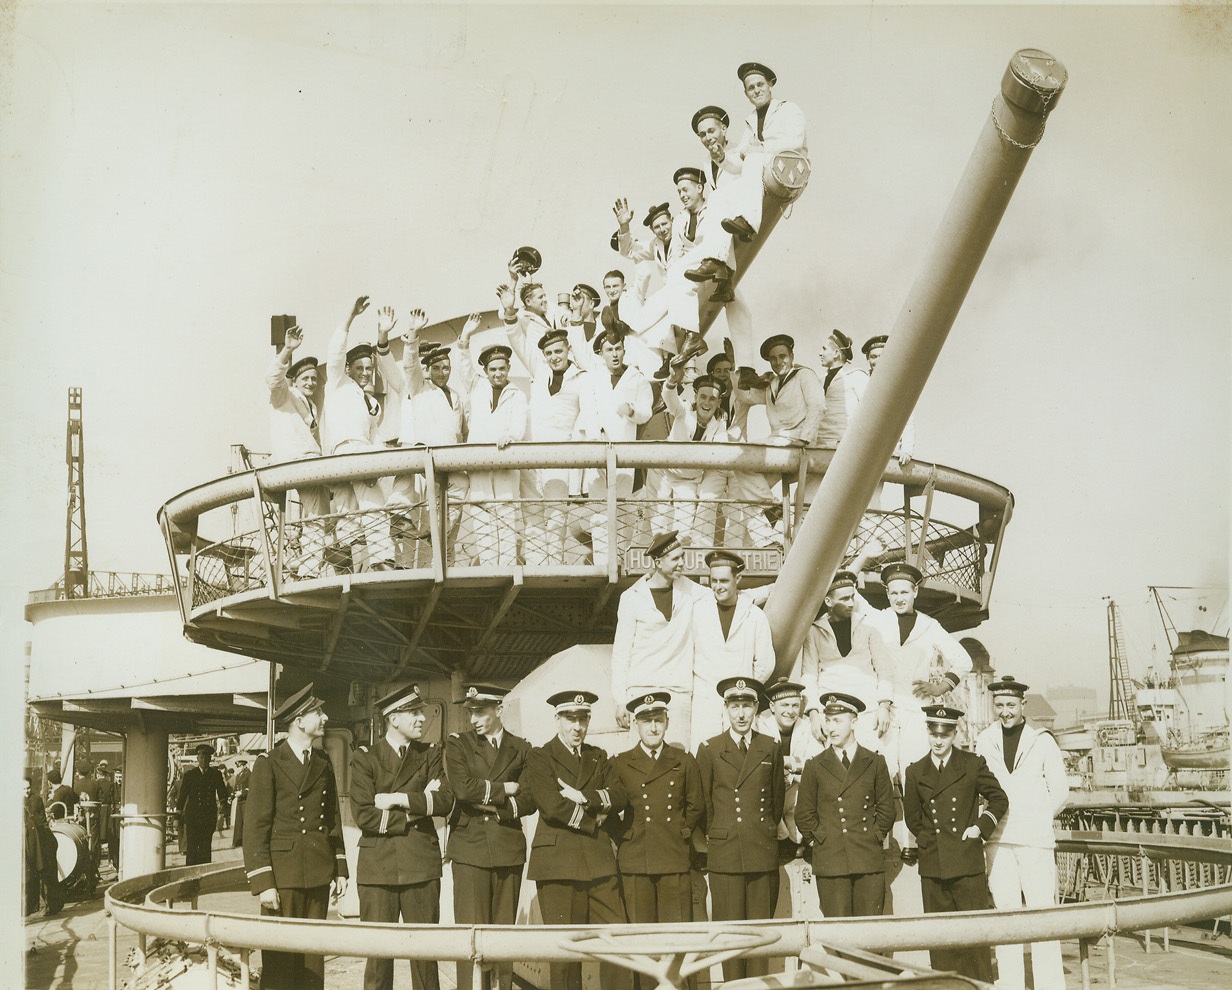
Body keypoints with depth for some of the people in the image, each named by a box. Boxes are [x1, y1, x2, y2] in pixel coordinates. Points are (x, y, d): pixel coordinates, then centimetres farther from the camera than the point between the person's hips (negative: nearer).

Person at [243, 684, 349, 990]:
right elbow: (255, 827, -8)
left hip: (318, 875, 5)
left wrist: (340, 869, 12)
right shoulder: (269, 764, -5)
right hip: (283, 873, -5)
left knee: (313, 956, 8)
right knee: (280, 960, -4)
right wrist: (263, 884, -14)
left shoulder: (323, 765, 14)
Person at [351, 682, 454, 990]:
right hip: (378, 864, -2)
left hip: (421, 863, 2)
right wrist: (416, 809, -6)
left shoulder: (431, 754, 11)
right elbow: (364, 816, -8)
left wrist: (398, 799, -11)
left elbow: (445, 801, -4)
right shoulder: (365, 758, 2)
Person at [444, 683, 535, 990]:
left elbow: (528, 801, 4)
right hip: (470, 848, -2)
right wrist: (504, 789, -3)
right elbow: (462, 788, -9)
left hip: (509, 849, 2)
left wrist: (493, 806, -8)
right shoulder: (457, 743, 7)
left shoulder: (521, 749, 11)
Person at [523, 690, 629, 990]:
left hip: (599, 861, 4)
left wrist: (583, 797, -10)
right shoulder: (540, 758, 3)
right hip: (558, 861, -4)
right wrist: (594, 817, -2)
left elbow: (619, 796, 3)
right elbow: (552, 807, -11)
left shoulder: (599, 757, 19)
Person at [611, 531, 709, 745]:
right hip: (641, 688, -2)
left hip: (679, 689, 2)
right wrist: (620, 700, -2)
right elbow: (621, 652, 3)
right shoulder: (632, 597, 2)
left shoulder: (689, 592, 9)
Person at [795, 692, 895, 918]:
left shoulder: (875, 763, 11)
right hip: (829, 863, 0)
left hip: (869, 861, 1)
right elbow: (803, 814, 11)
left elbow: (886, 809, 14)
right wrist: (819, 840, 2)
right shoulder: (815, 766, 9)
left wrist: (874, 838, 5)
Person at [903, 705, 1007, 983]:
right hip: (932, 864, 2)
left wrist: (981, 828, 1)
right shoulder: (915, 772, 8)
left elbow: (999, 800, 10)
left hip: (967, 862, -2)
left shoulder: (973, 764, 2)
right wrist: (927, 840, 10)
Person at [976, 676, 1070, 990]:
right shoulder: (984, 742, 7)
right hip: (998, 841, 2)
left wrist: (1036, 819, 7)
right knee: (1005, 911, 2)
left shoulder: (1042, 741, 3)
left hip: (1035, 840, -2)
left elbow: (1060, 793, 8)